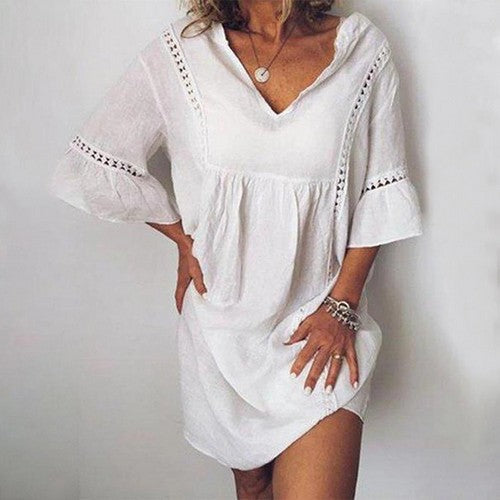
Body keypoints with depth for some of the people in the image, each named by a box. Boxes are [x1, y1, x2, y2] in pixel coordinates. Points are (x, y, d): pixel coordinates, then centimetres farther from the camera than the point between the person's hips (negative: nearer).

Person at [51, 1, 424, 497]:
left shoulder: (363, 50, -5)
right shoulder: (181, 51, -5)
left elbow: (380, 193, 1)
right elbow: (95, 165, 3)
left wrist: (343, 304, -5)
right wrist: (183, 239, 3)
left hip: (320, 324, -1)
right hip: (223, 320, 2)